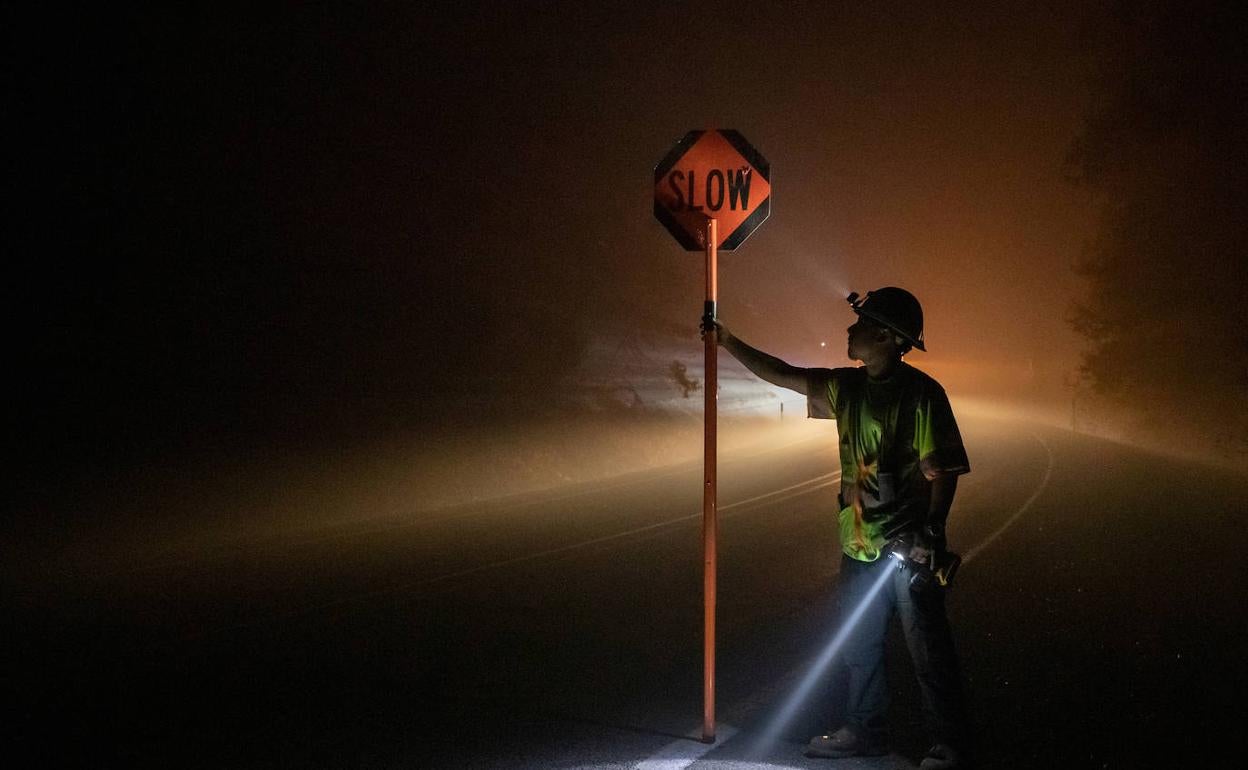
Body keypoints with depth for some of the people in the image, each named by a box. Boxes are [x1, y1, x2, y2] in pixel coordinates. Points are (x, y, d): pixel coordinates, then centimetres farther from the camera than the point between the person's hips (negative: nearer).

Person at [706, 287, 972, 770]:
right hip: (859, 544, 8)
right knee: (859, 647, 19)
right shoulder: (846, 386, 6)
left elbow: (942, 470, -16)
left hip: (908, 549, -7)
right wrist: (728, 342, 13)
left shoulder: (921, 393, -14)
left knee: (928, 651, 2)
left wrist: (931, 531, -24)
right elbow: (783, 374, 14)